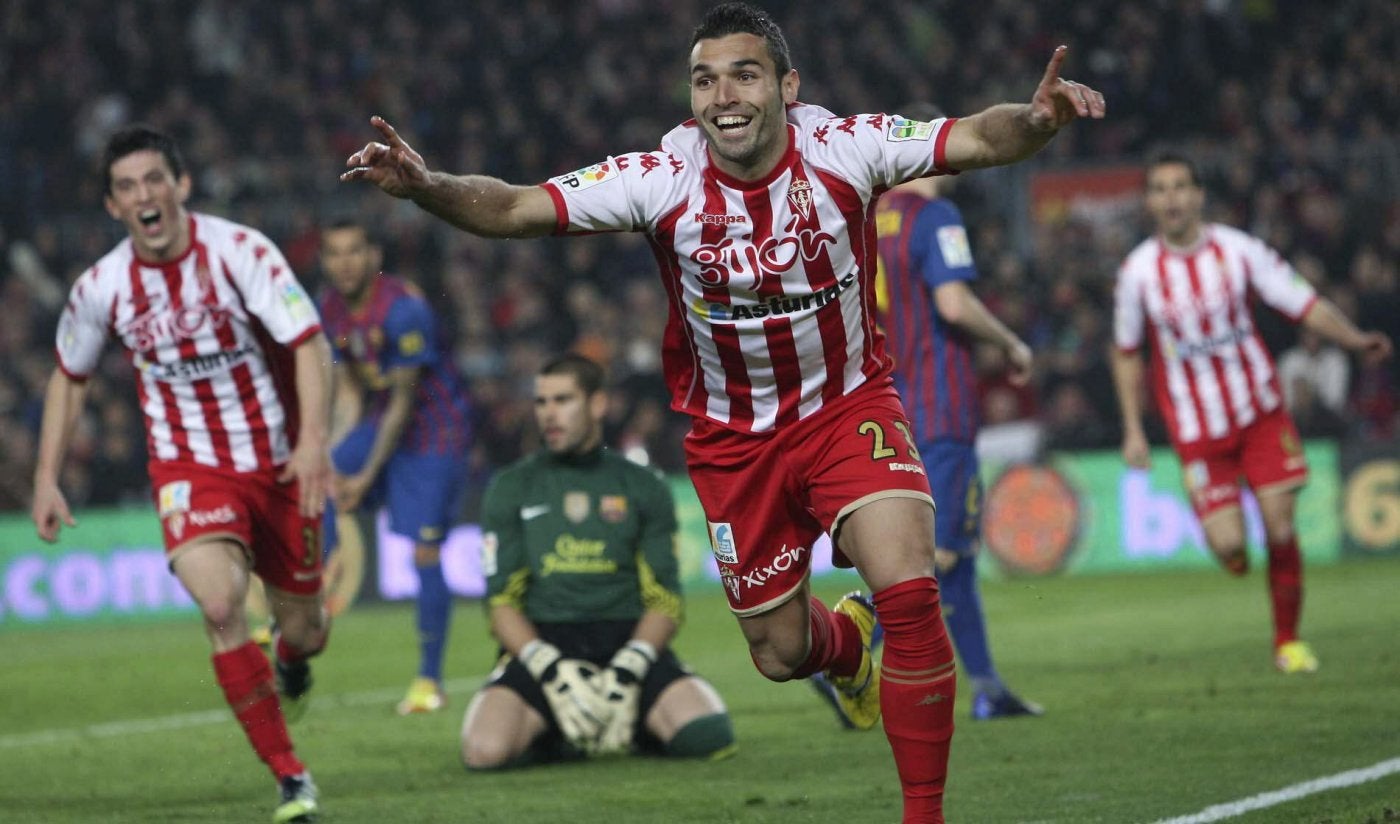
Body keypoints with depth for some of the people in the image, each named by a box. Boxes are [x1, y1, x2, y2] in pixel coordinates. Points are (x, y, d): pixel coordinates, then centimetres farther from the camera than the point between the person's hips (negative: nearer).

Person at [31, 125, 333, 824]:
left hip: (277, 463, 0)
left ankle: (292, 663, 52)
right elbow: (69, 378, 11)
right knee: (219, 605, -26)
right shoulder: (101, 288, -7)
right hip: (189, 467, 0)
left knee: (302, 627, 8)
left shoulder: (239, 250, -16)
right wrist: (46, 479, 7)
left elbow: (309, 343, -20)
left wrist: (314, 438, -34)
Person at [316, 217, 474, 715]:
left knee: (425, 554, -10)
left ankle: (430, 681, 0)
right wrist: (337, 454, -5)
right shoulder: (331, 310, 0)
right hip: (382, 421, 7)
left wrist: (367, 476, -16)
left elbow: (403, 401, -19)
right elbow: (348, 390, 8)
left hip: (435, 431, -7)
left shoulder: (403, 309, -23)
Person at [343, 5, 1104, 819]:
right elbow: (514, 208, -20)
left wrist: (1034, 119, -48)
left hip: (849, 407, -1)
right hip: (734, 436, 2)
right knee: (779, 653, 11)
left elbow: (977, 138, -26)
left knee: (910, 592, -23)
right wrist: (424, 185, -38)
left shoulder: (844, 148, -20)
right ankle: (845, 643, 51)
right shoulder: (659, 177, -19)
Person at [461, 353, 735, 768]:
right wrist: (550, 669, -16)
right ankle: (560, 735, 3)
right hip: (541, 646, 0)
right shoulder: (511, 488, 11)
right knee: (485, 749, -32)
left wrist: (628, 669, -15)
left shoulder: (643, 488, 12)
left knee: (708, 735, -29)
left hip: (627, 643, 0)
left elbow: (664, 601, 4)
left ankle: (629, 727, 5)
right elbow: (502, 603, 3)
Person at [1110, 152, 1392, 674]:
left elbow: (1305, 305, -5)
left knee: (1280, 528, -4)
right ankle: (1231, 550, 29)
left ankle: (1288, 640, 14)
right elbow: (1126, 351, 8)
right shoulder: (1138, 272, -6)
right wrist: (1133, 430, 6)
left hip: (1262, 415, 1)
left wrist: (1354, 338, -22)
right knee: (1227, 545, -11)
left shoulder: (1239, 250, -7)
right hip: (1197, 430, -1)